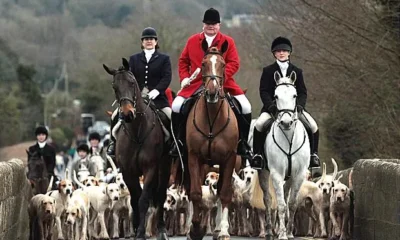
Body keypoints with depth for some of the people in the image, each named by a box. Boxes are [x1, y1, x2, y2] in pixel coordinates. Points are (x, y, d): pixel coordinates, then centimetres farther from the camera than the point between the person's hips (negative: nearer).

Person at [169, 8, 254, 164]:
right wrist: (184, 77, -3)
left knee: (245, 107, -15)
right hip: (195, 83, 1)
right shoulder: (192, 41, 7)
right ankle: (179, 141, 4)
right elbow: (183, 61, 13)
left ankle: (242, 143, 3)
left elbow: (234, 63, -5)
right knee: (176, 106, -14)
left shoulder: (228, 41, 2)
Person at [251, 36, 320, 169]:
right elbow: (263, 92, -1)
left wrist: (299, 105, -13)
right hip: (272, 107, -1)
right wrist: (271, 106, -19)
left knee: (313, 126, -18)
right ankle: (257, 154, -14)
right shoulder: (268, 71, 7)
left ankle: (313, 154, 0)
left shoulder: (297, 72, 12)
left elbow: (303, 93, 8)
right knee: (259, 125, -29)